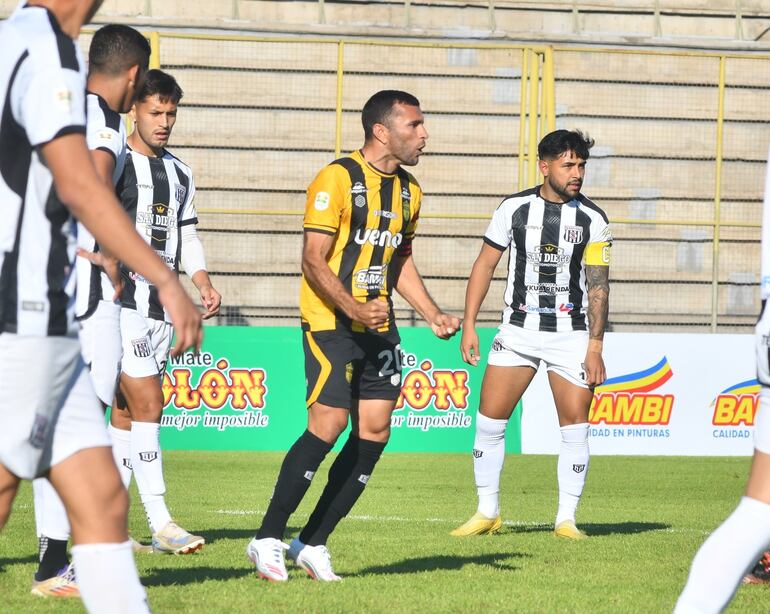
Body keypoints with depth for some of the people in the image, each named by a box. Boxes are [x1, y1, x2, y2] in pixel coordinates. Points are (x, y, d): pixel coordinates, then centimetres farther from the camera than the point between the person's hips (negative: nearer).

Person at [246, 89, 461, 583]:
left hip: (379, 327, 8)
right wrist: (355, 310, -25)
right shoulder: (337, 180, -12)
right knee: (329, 425, -16)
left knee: (374, 432, 0)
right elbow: (314, 260, -14)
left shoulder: (408, 189, 13)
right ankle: (268, 539, -5)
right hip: (330, 321, -8)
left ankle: (313, 543, 9)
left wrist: (432, 313, 12)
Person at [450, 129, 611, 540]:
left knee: (575, 426, -5)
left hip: (571, 335, -1)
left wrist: (595, 346, -8)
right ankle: (487, 512, 11)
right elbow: (485, 264, 5)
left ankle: (566, 518, 5)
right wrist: (469, 326, 0)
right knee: (490, 419, -2)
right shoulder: (514, 209, -1)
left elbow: (598, 285, -2)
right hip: (518, 331, 1)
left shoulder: (593, 220, -3)